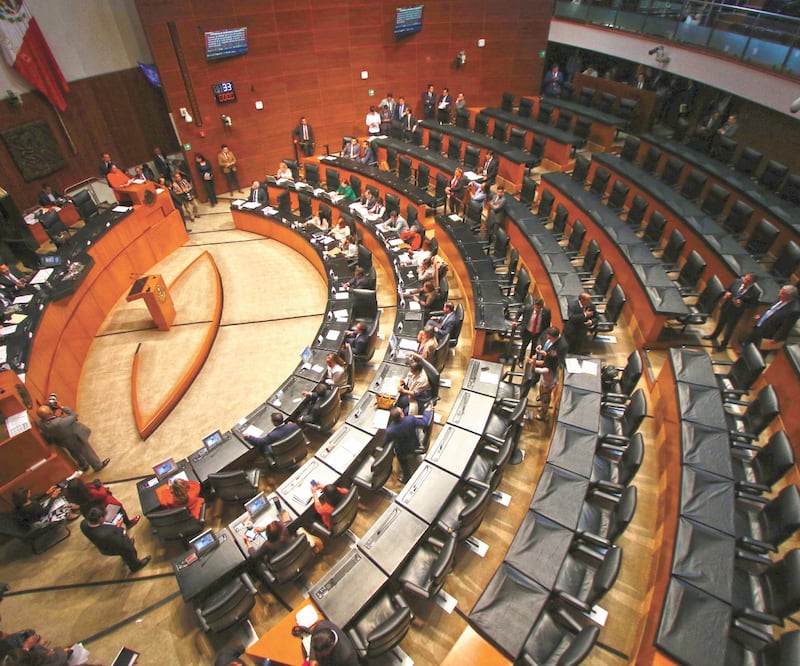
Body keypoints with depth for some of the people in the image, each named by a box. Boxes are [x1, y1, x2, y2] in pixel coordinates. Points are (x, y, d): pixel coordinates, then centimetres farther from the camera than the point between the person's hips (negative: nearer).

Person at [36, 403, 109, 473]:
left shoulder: (40, 423, -26)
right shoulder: (60, 422, -45)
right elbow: (74, 415, -30)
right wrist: (62, 407, -22)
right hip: (74, 439, -6)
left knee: (75, 453, 32)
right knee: (87, 452, 20)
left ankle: (83, 466, 58)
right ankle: (97, 465, 43)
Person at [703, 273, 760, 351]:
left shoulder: (756, 292, -23)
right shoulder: (737, 281, -13)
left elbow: (753, 305, -13)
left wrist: (742, 304, -28)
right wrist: (726, 294, -17)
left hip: (735, 313, -3)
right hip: (725, 307, 4)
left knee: (729, 330, 17)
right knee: (719, 324, 27)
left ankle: (723, 344, 39)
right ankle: (713, 336, 53)